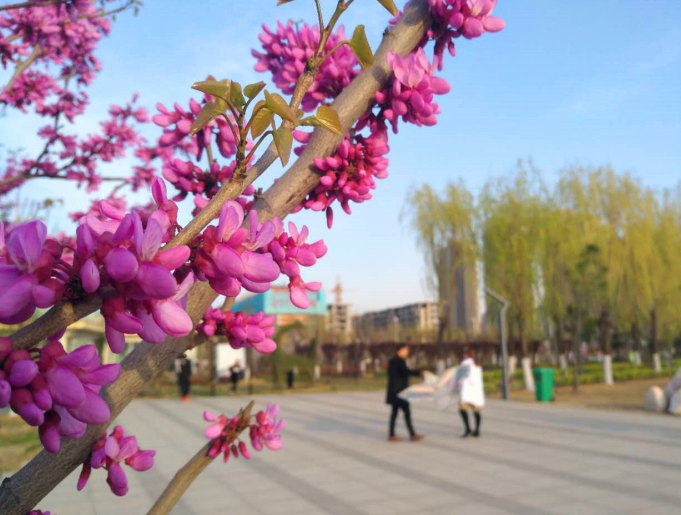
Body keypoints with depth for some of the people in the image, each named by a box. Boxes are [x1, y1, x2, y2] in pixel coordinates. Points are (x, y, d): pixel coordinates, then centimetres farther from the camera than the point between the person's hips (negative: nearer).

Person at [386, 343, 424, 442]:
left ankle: (392, 435, 11)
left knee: (394, 412, 10)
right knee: (407, 412, -6)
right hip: (399, 391, -10)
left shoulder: (393, 360, 16)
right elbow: (406, 371, -28)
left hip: (394, 391, 10)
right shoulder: (399, 361, -15)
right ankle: (412, 435, -4)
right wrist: (419, 373, -29)